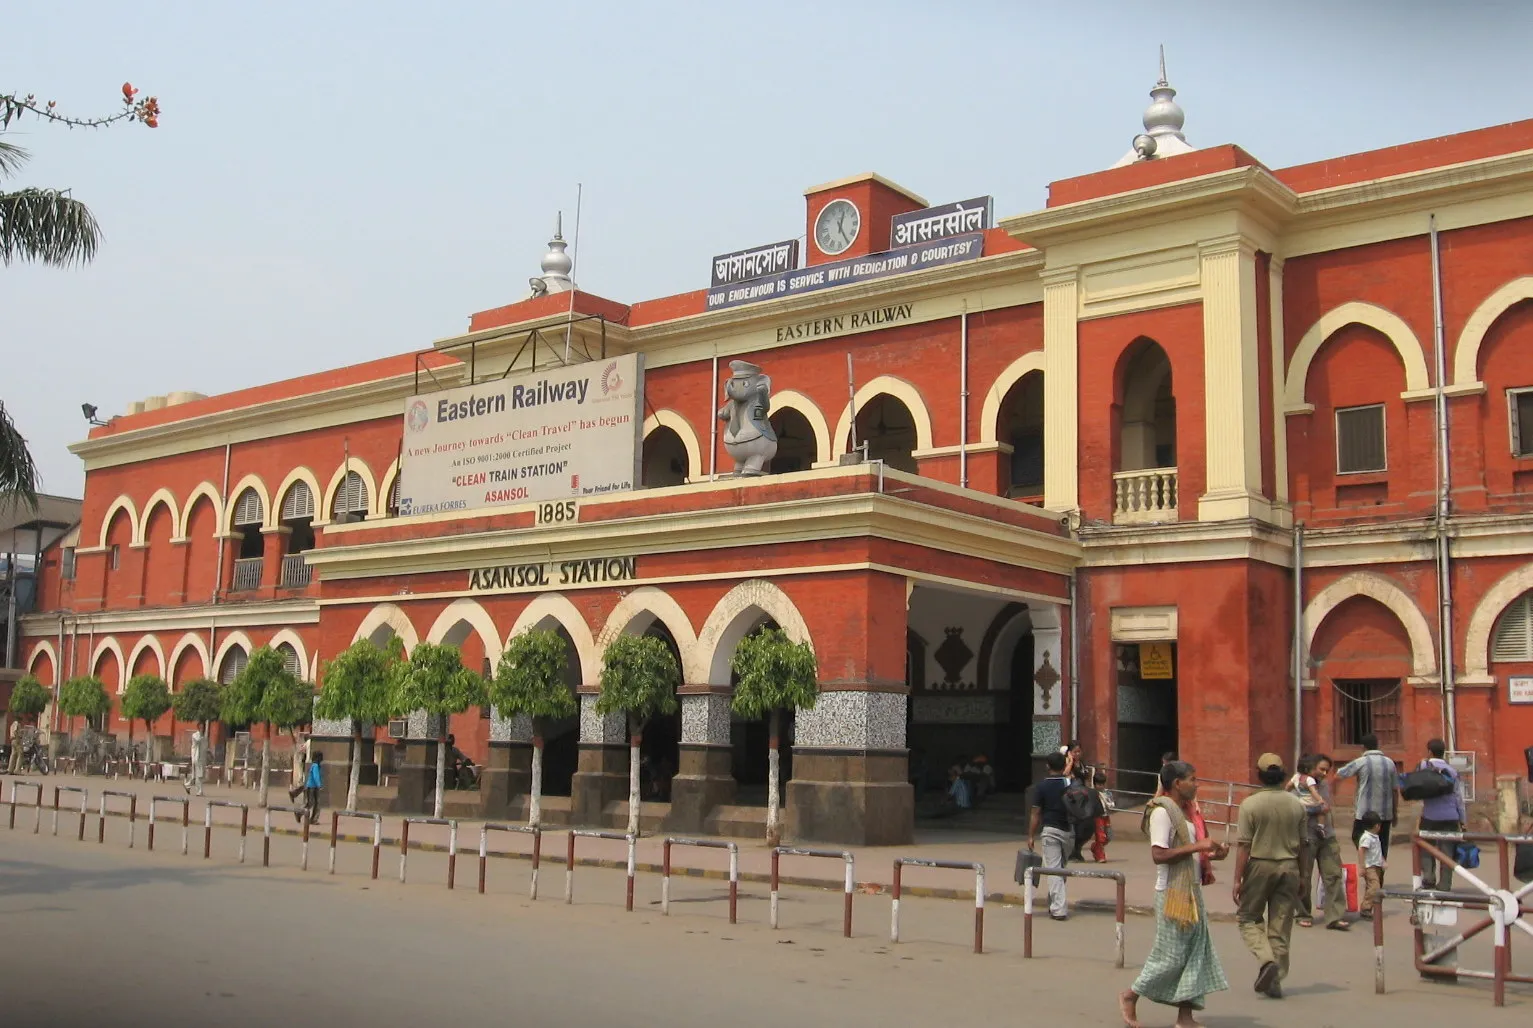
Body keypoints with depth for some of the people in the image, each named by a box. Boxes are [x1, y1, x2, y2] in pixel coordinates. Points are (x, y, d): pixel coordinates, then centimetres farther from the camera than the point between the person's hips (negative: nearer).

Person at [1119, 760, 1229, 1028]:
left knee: (1195, 953, 7)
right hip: (1172, 894, -9)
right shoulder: (1162, 811, -15)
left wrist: (1210, 855, 4)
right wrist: (1196, 847, -21)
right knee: (1170, 955, -3)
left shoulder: (1181, 811, 15)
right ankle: (1130, 996, 15)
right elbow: (1158, 854, -24)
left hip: (1190, 892, 9)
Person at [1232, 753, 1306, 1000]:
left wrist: (1238, 879, -7)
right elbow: (1302, 843, 8)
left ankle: (1266, 959, -11)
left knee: (1248, 917, 11)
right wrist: (1302, 878, 18)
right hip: (1289, 866, 4)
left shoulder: (1250, 804, -10)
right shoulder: (1296, 804, 2)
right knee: (1281, 925, 9)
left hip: (1259, 865, -4)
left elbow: (1244, 845, -12)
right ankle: (1275, 980, 12)